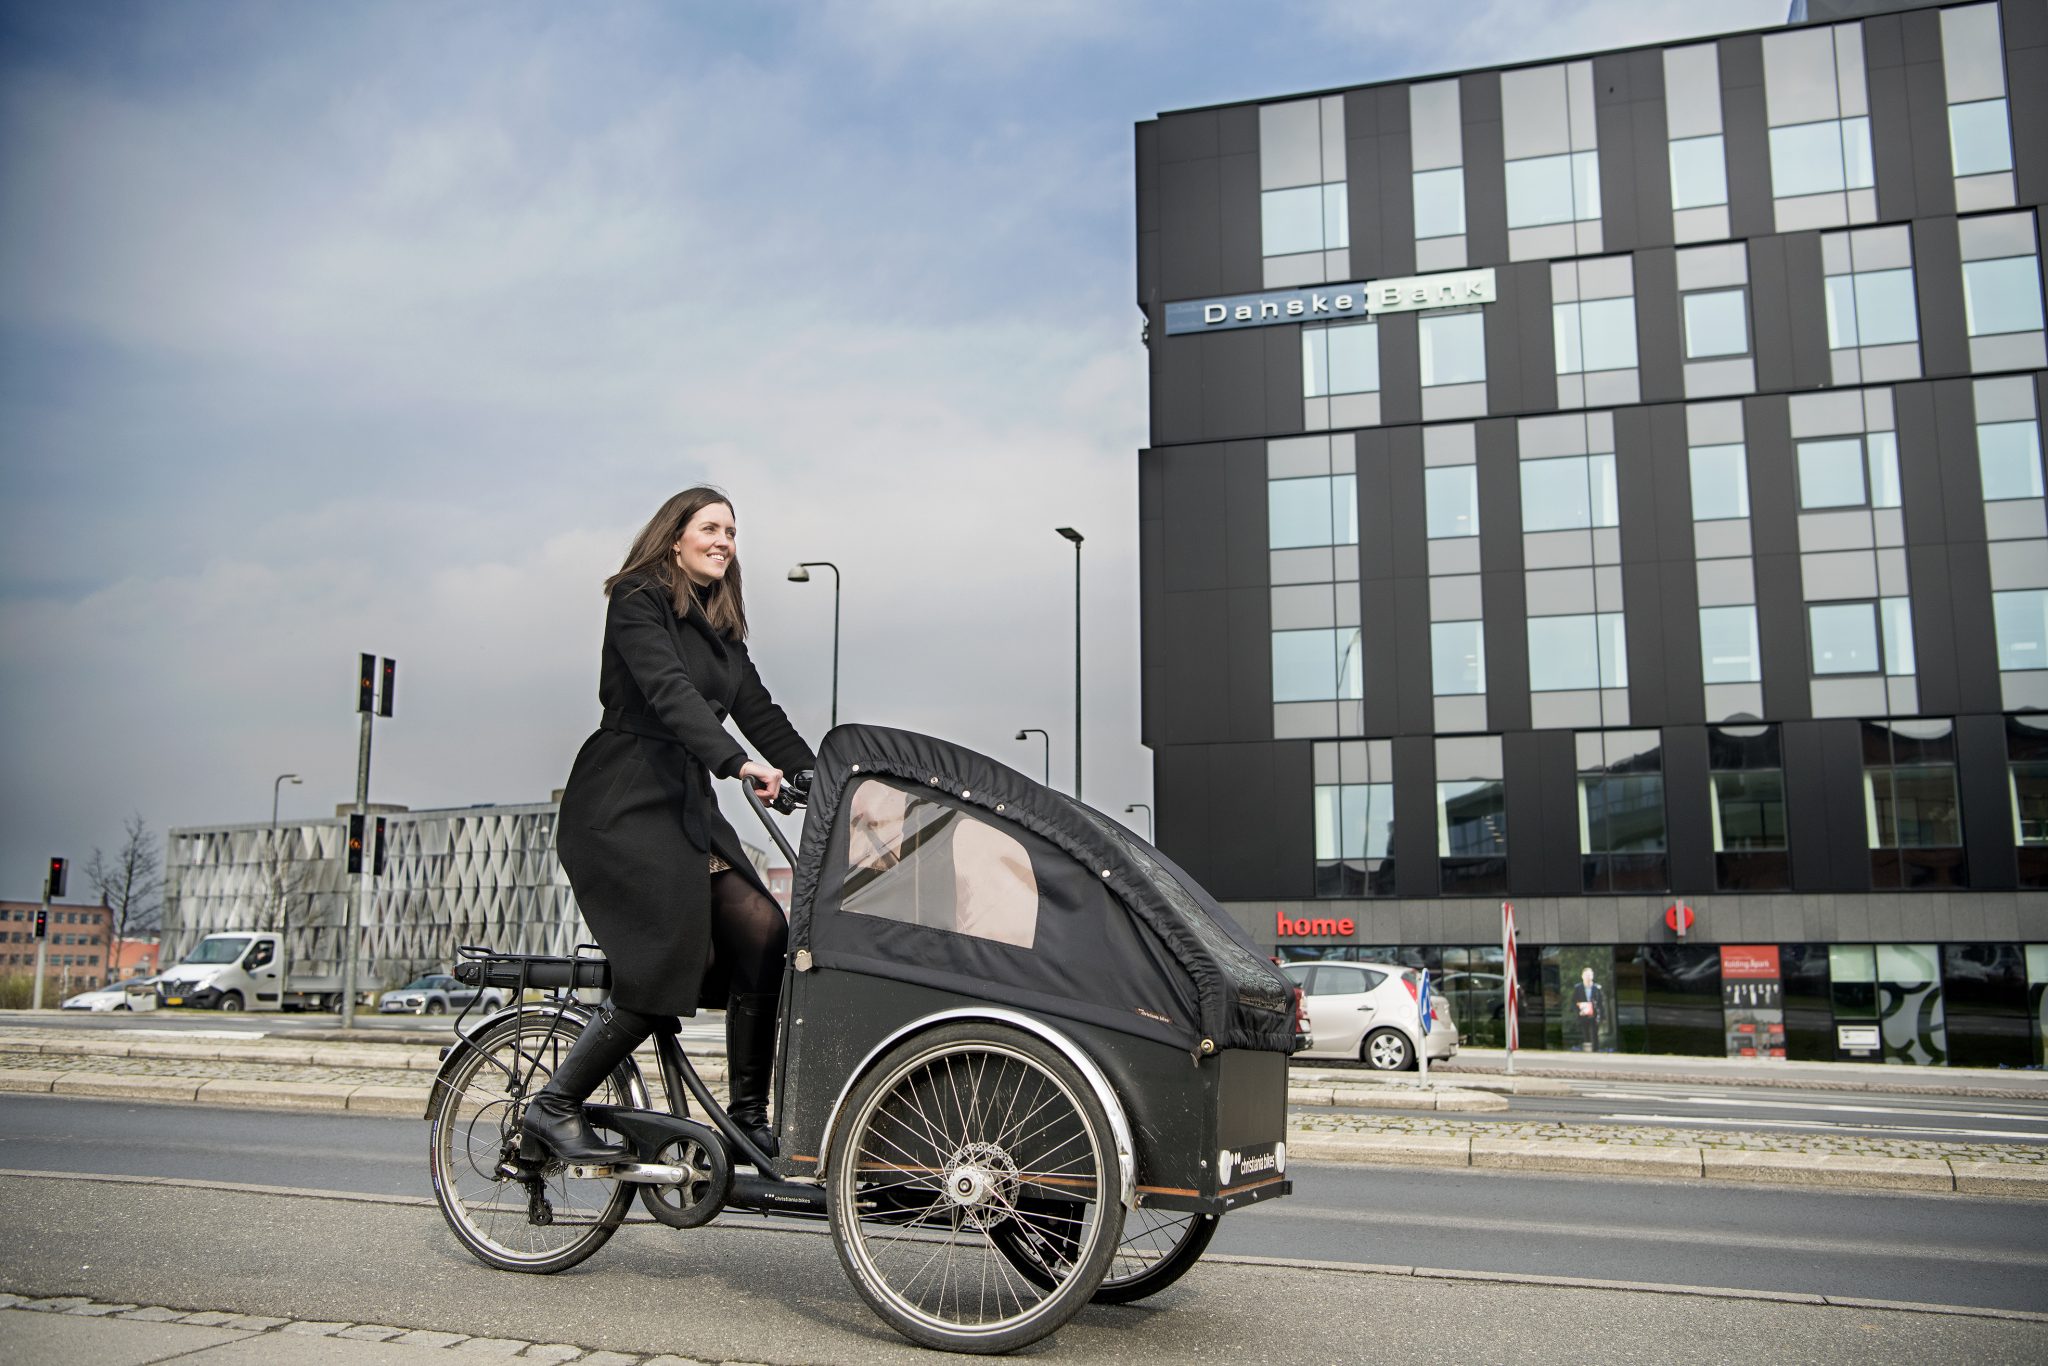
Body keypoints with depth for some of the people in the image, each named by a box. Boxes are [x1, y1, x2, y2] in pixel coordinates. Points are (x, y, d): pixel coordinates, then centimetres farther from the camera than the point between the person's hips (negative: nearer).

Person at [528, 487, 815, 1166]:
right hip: (624, 807, -7)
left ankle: (749, 1115, 0)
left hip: (688, 805, 8)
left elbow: (758, 710, 12)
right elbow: (669, 692, -22)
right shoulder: (638, 601, -6)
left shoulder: (721, 626, 19)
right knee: (673, 961, -16)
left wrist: (818, 777, -2)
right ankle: (554, 1107, -1)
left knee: (764, 935, -9)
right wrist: (740, 762, -36)